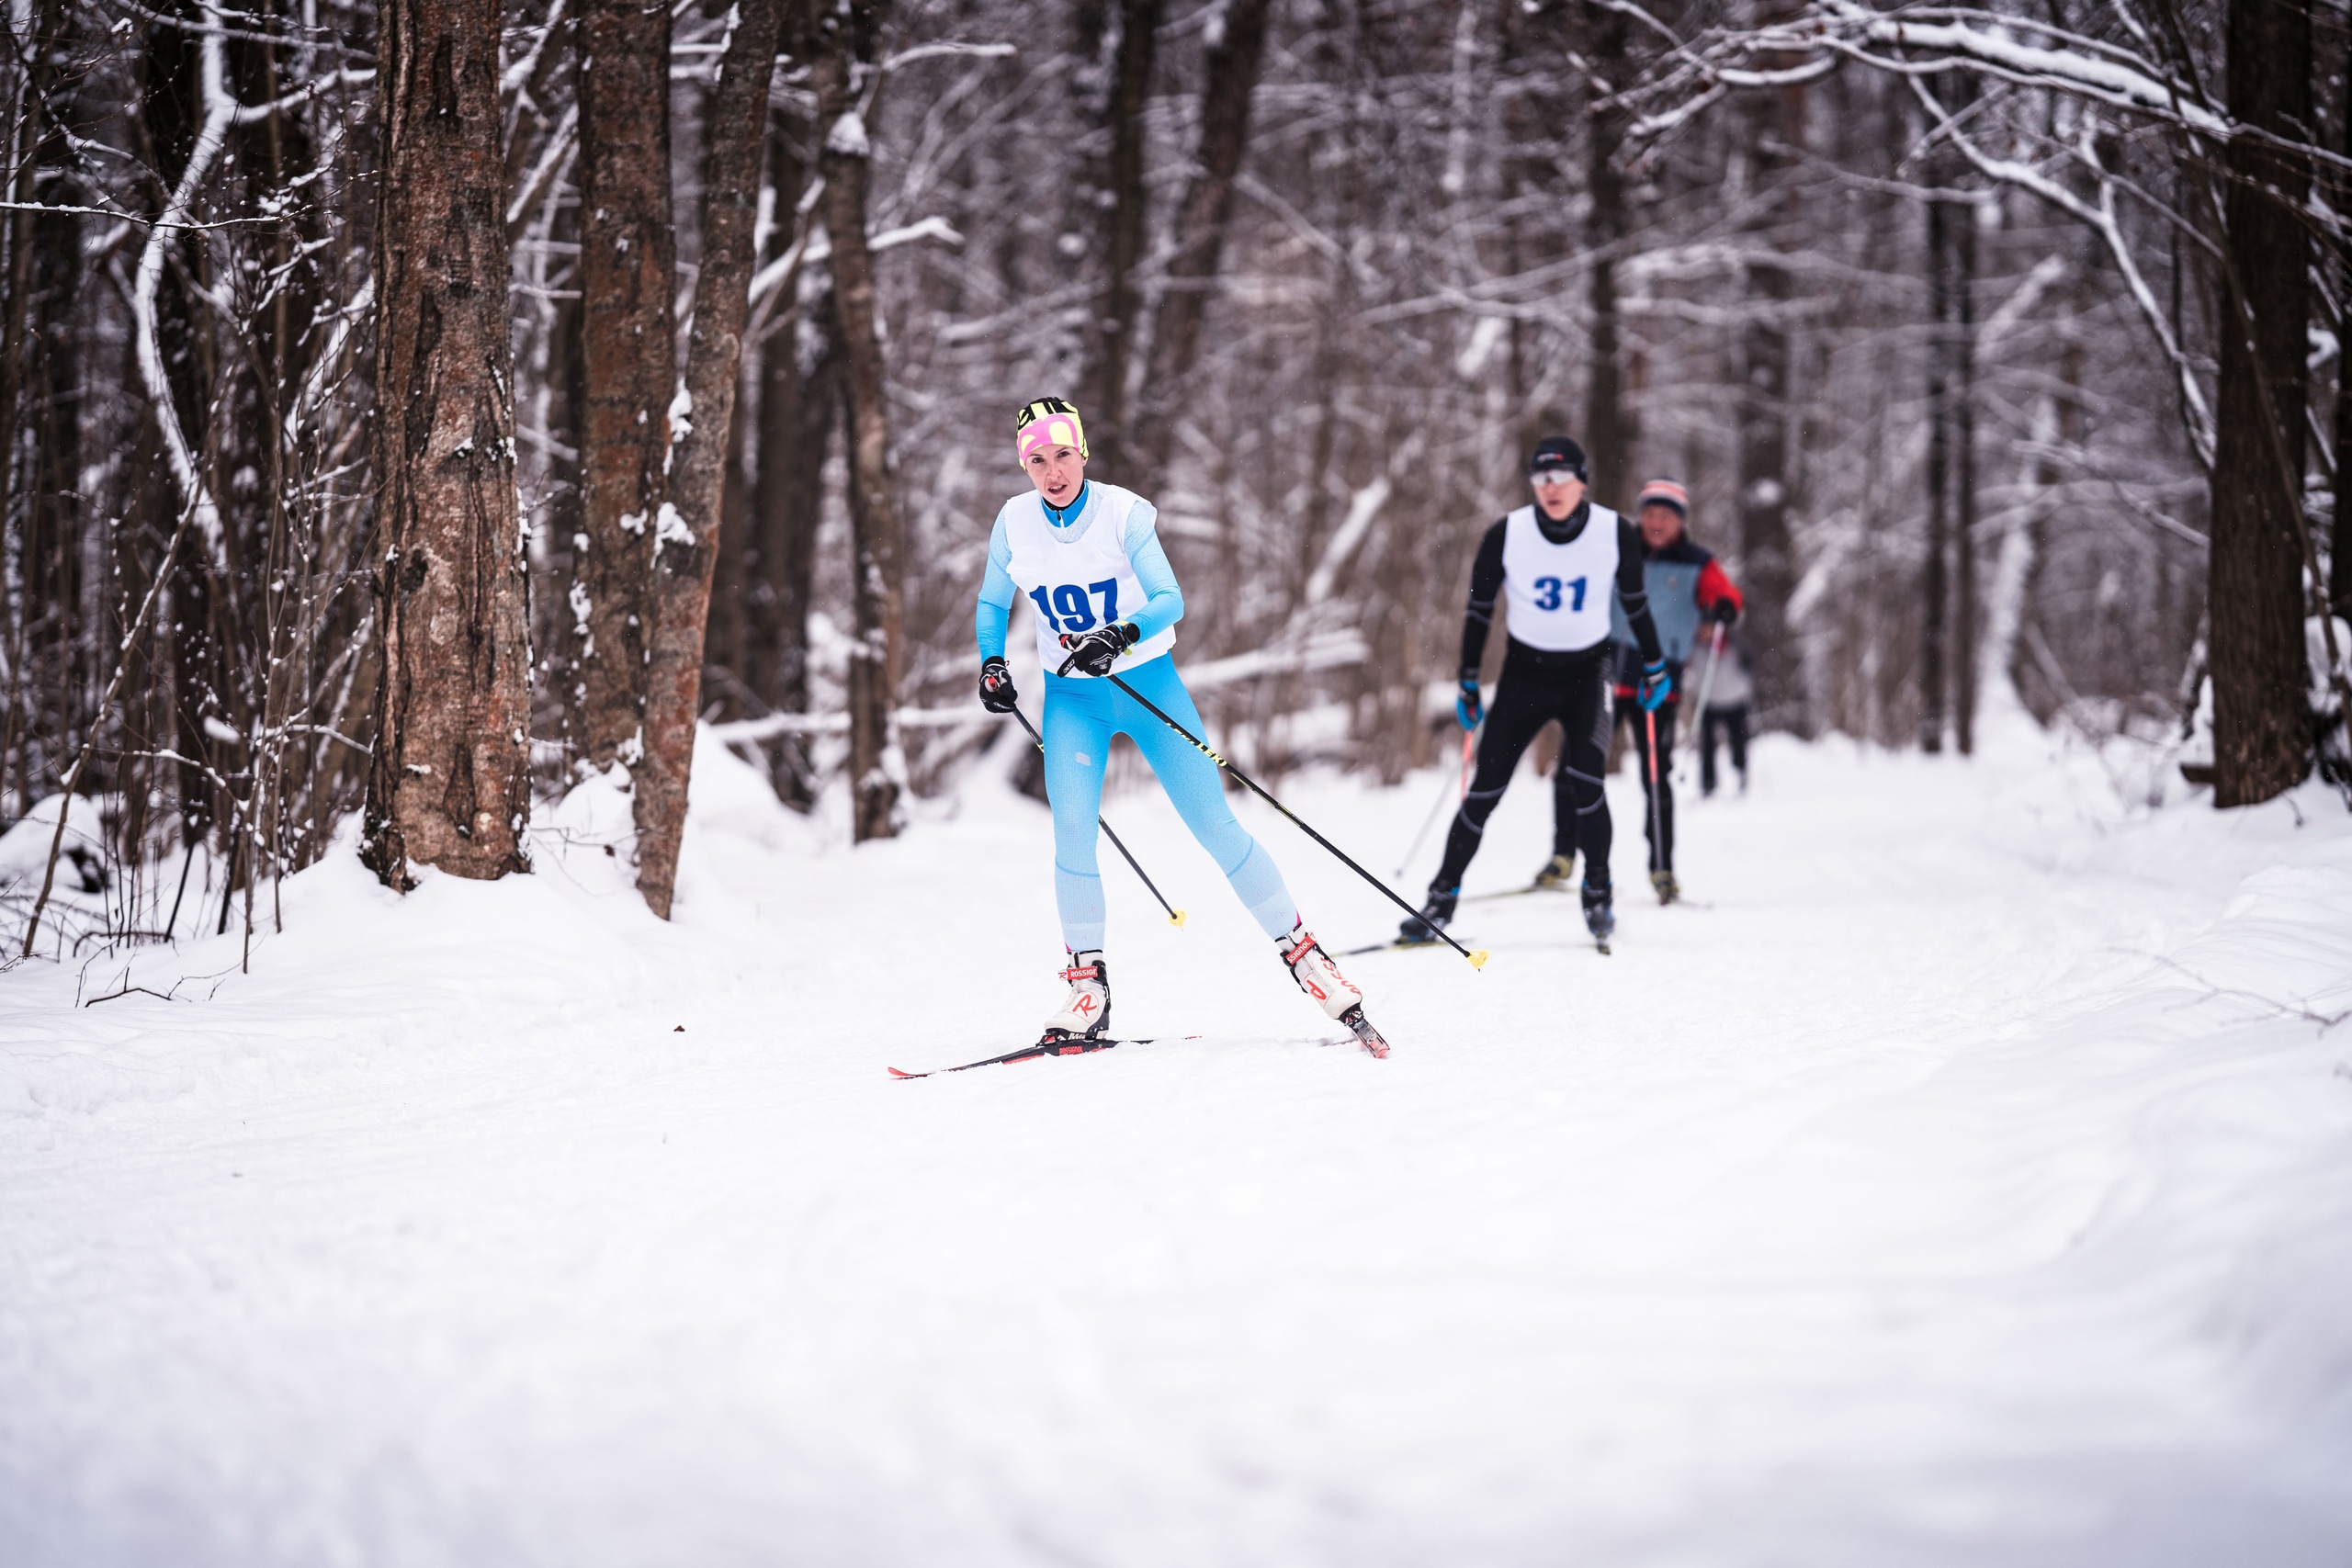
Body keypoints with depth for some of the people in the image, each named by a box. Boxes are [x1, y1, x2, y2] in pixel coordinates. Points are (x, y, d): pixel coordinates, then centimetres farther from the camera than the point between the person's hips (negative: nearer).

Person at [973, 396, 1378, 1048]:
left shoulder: (1123, 512, -14)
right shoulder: (1015, 523, -5)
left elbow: (1170, 600, -21)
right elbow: (992, 603, 11)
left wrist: (1122, 634, -39)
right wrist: (991, 663, -7)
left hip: (1148, 684, -2)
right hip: (1073, 700, 2)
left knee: (1216, 825, -5)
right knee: (1072, 832, -16)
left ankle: (1301, 951, 5)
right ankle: (1088, 984, -4)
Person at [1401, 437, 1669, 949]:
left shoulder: (1615, 533, -11)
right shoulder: (1507, 537, -14)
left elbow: (1635, 602, 6)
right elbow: (1479, 610, -1)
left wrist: (1654, 668, 14)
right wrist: (1468, 686, 2)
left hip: (1587, 672, 0)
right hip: (1525, 672, 0)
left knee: (1584, 781, -19)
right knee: (1485, 789, -4)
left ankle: (1599, 893, 1)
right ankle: (1442, 901, 7)